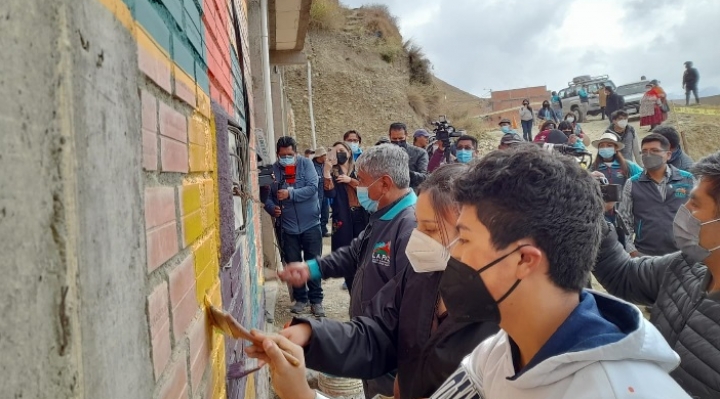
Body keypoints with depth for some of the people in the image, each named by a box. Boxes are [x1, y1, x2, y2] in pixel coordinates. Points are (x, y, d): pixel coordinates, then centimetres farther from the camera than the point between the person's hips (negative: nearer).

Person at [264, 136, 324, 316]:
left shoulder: (305, 163, -5)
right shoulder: (273, 169, -2)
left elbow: (312, 187, -16)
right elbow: (267, 196, 2)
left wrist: (290, 193, -25)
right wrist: (272, 207, -19)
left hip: (310, 223, -1)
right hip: (288, 226, 2)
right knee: (293, 264, 9)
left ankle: (316, 300, 16)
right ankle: (300, 298, 25)